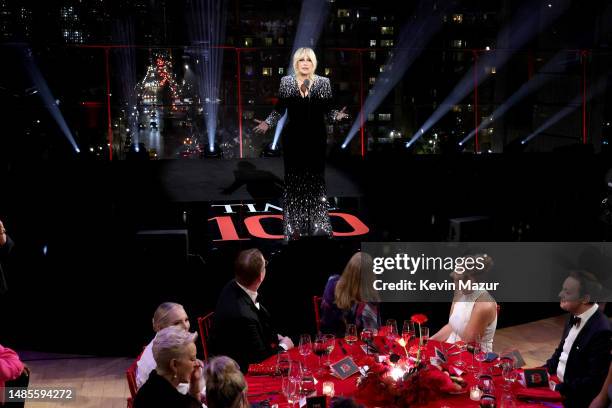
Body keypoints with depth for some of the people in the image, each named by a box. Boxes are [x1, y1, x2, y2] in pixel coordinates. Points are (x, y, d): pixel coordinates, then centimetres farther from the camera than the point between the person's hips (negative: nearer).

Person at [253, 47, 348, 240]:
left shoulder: (324, 82, 1)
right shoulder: (286, 81, 2)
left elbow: (327, 109, 3)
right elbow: (279, 108, 7)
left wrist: (337, 115, -17)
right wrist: (267, 123, -5)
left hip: (316, 138, 0)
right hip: (293, 137, 0)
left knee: (316, 179, 2)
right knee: (293, 179, 3)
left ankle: (318, 225, 9)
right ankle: (294, 225, 11)